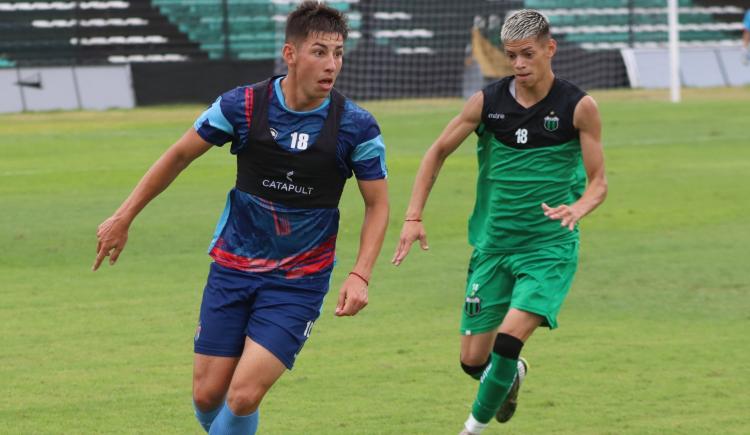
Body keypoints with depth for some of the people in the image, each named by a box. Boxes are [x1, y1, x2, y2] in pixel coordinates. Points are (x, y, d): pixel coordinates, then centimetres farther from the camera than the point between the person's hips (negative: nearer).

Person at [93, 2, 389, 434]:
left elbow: (378, 204, -1)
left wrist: (360, 276, -14)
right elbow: (180, 155, 5)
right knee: (207, 394, 2)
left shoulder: (356, 127, -13)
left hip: (298, 281, -2)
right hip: (233, 268, 2)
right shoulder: (243, 105, -11)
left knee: (243, 396, -15)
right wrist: (124, 217, 8)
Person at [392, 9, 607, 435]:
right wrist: (414, 217, 0)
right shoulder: (487, 102, -2)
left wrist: (578, 207, -27)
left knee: (510, 338, -22)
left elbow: (598, 181, -4)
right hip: (493, 245, 3)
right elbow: (439, 151, 9)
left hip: (549, 247, -3)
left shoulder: (578, 107, -8)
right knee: (474, 359, 4)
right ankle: (511, 374, 40)